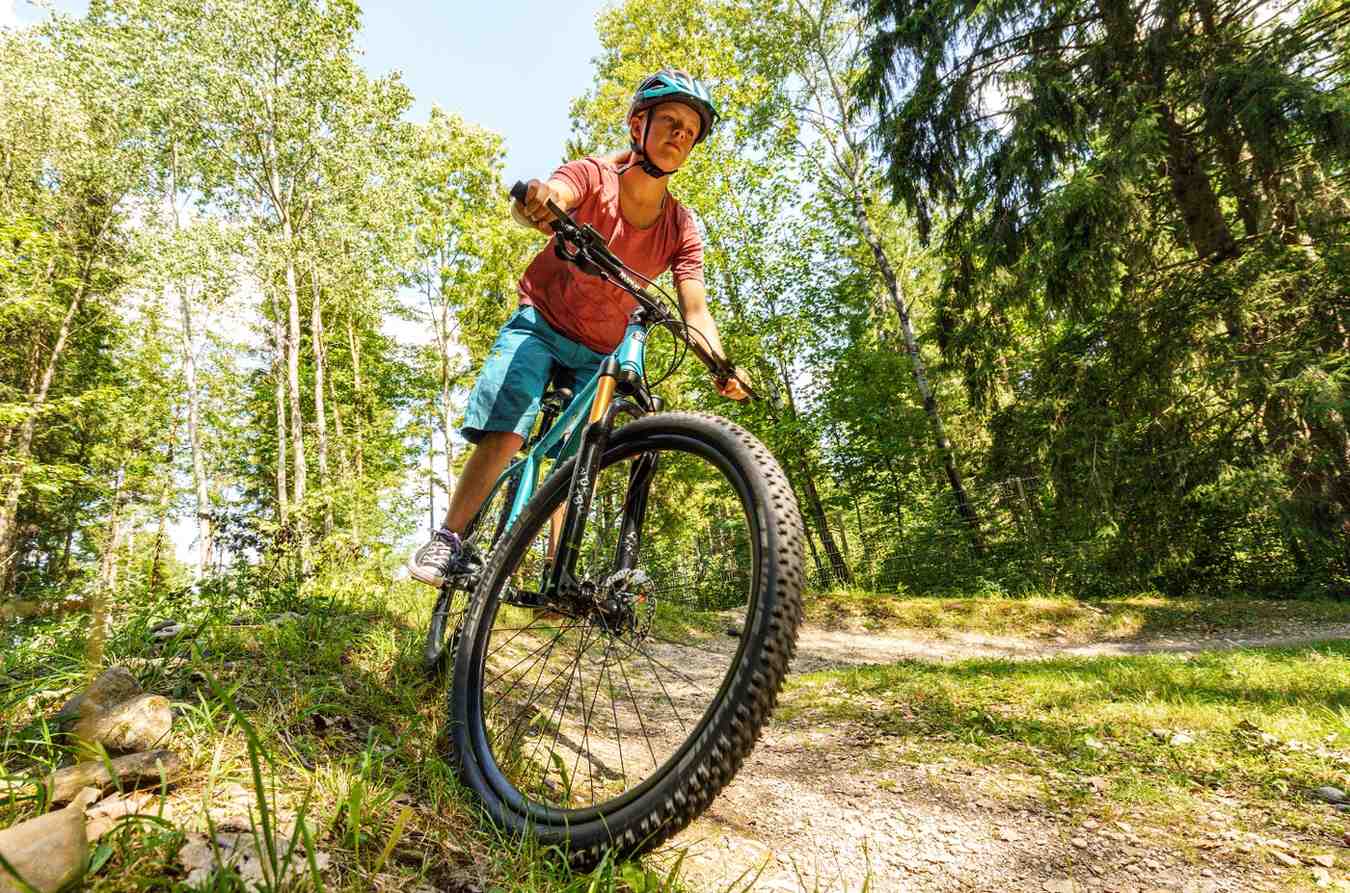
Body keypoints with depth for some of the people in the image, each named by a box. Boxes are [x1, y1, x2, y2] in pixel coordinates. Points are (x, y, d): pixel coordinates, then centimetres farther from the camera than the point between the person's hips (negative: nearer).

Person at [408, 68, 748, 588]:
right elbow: (545, 199, -34)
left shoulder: (681, 229, -9)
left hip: (598, 351, 3)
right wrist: (534, 202, -59)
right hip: (540, 324, -2)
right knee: (505, 435, -20)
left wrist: (722, 367, -35)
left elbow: (695, 310, -17)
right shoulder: (593, 176, -14)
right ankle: (448, 540, -4)